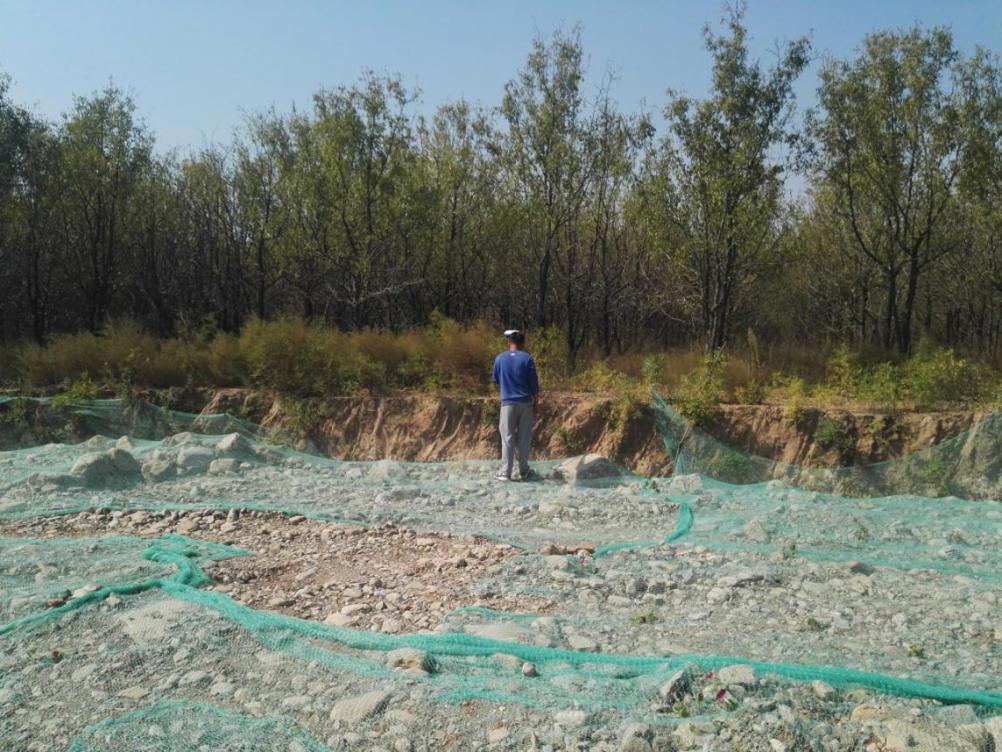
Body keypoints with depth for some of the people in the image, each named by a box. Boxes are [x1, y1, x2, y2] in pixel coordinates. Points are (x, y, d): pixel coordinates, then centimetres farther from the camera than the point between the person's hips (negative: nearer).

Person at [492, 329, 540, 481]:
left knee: (508, 438, 3)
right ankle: (524, 471, 13)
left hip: (508, 402, 0)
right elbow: (534, 381, -3)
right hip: (525, 402, 0)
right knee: (524, 437, 8)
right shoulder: (527, 358, -5)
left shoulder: (500, 359, -1)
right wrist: (536, 399, 10)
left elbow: (496, 380, 10)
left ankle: (505, 472, 1)